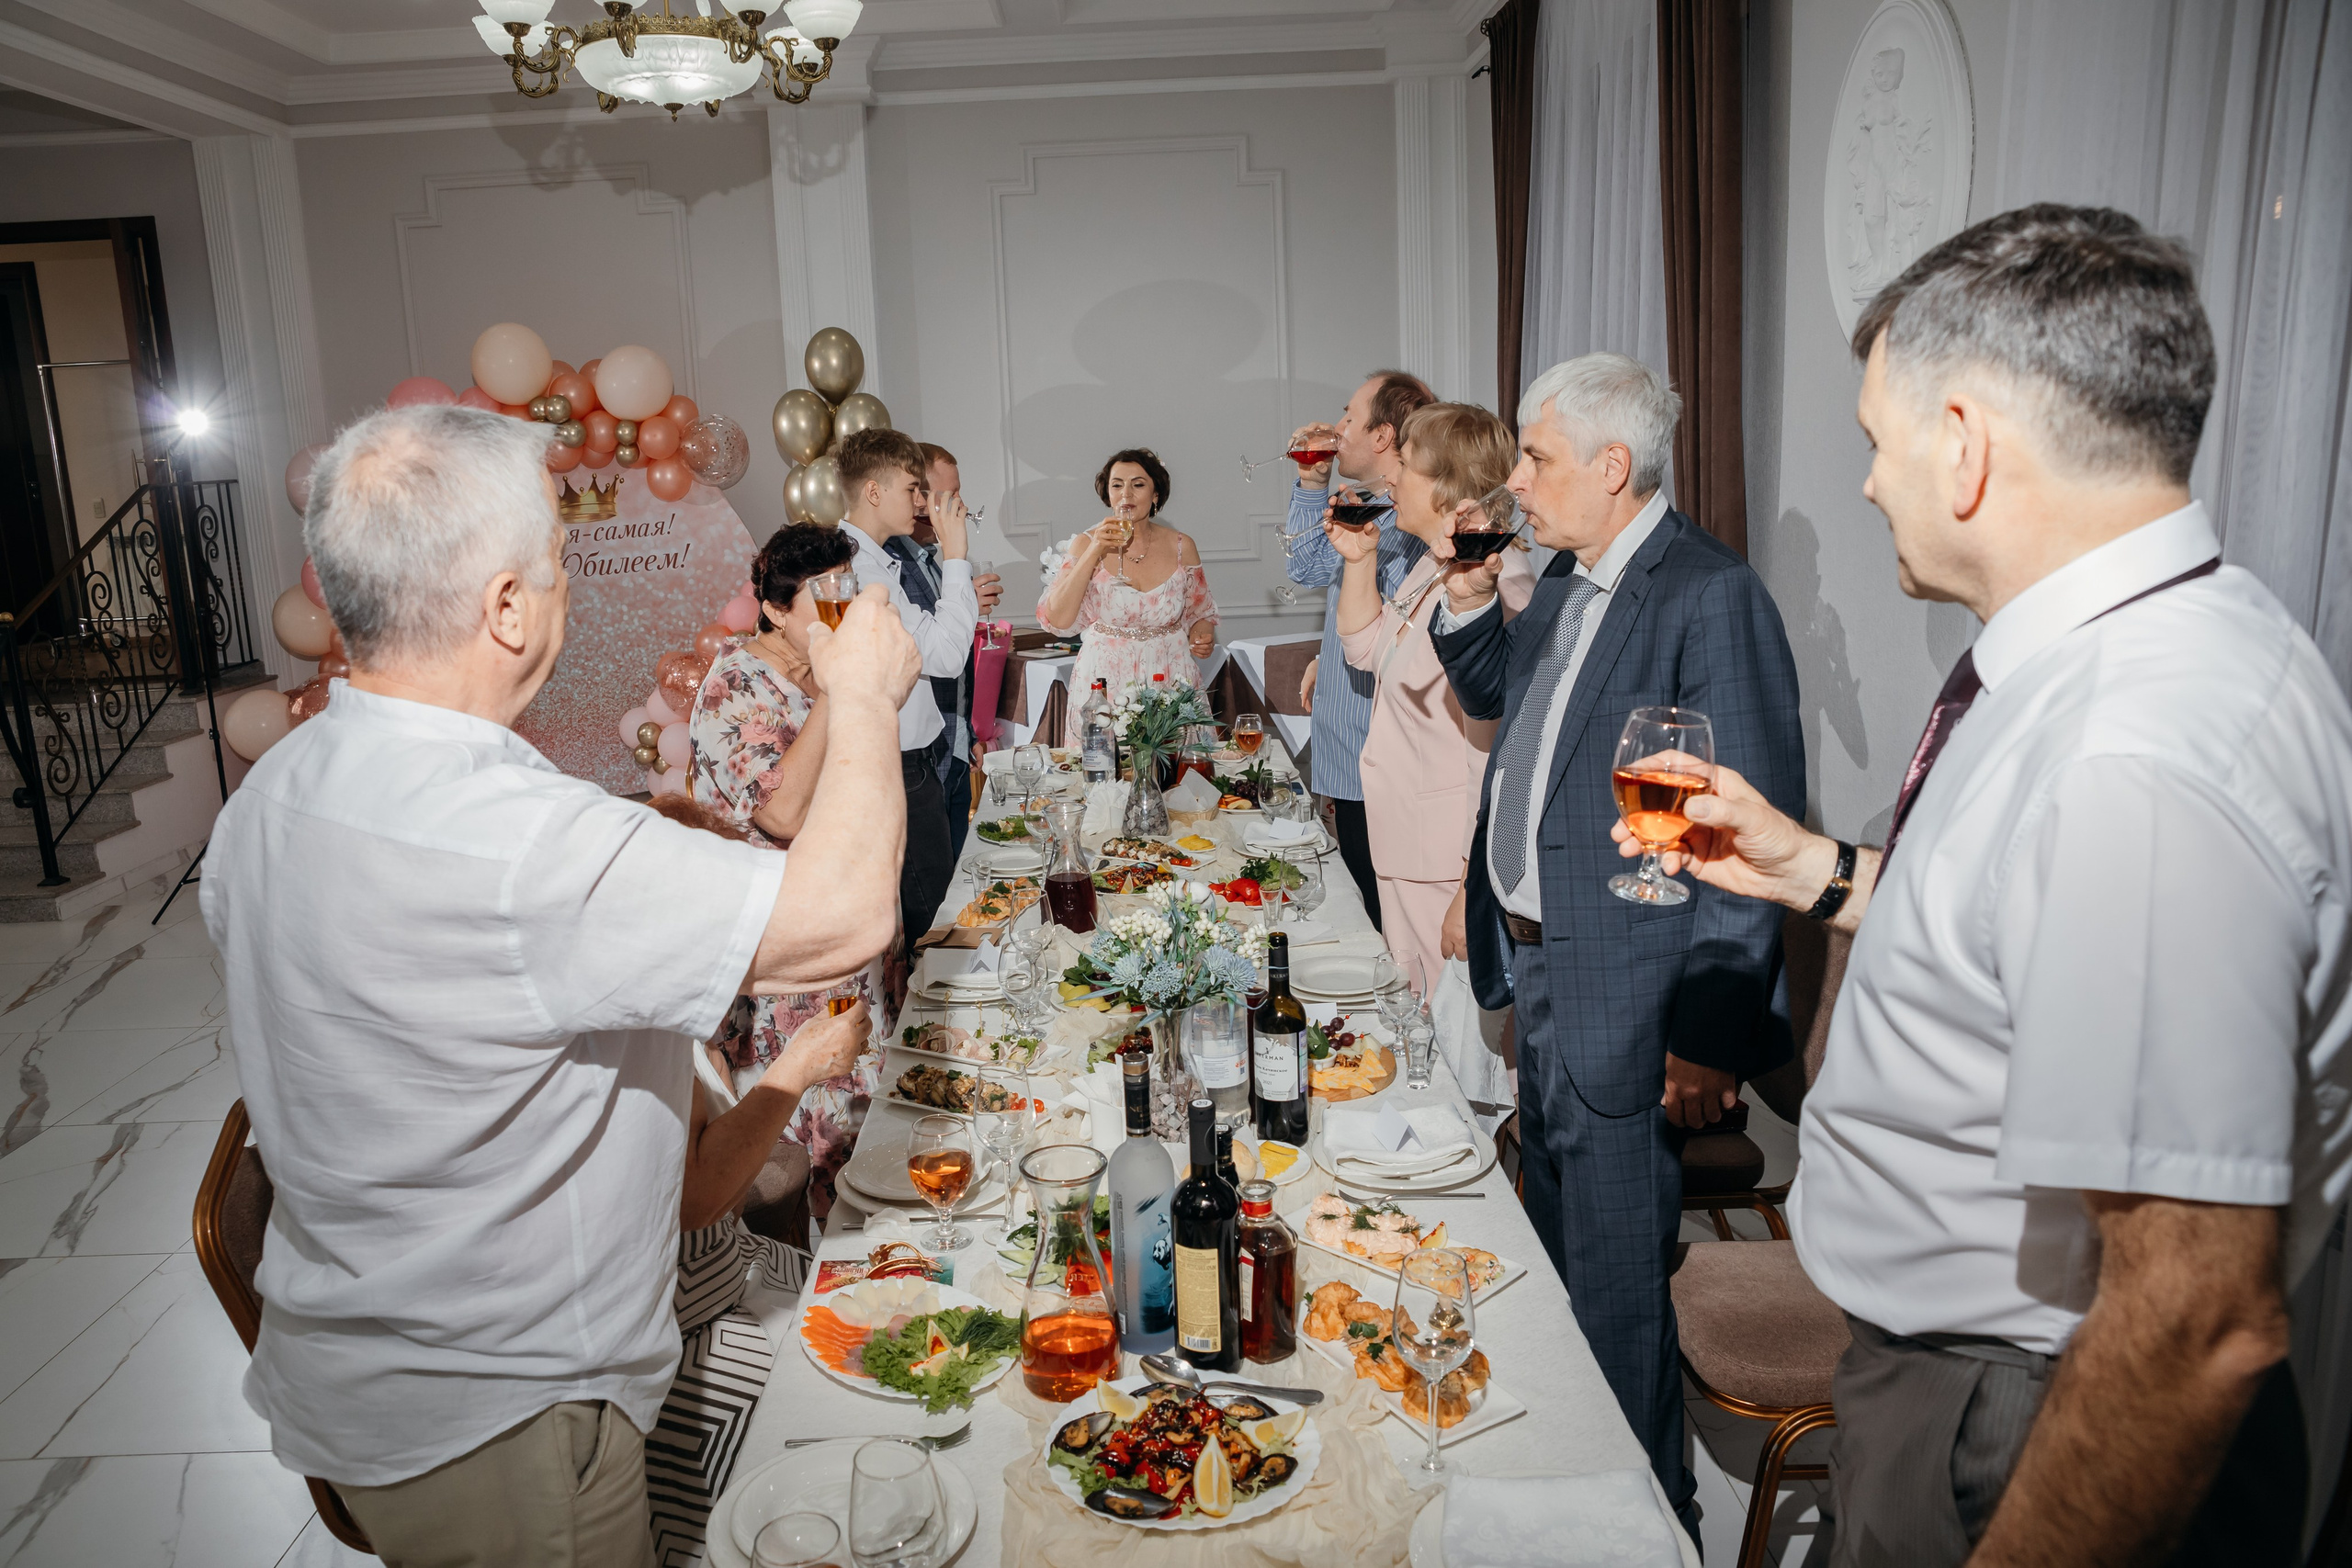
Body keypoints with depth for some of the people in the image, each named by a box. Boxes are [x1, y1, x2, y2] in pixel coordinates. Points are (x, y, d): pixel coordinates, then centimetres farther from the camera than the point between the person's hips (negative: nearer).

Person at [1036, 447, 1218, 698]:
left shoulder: (1182, 547, 5)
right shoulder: (1086, 544, 2)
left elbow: (1200, 614, 17)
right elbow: (1057, 620, -9)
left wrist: (1203, 636, -6)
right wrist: (1094, 552, -13)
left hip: (1170, 678, 1)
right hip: (1105, 681, -1)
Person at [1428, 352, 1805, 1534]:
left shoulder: (1711, 598, -20)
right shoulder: (1567, 581, 8)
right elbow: (1495, 695, 24)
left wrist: (1712, 1035, -22)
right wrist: (1469, 598, 5)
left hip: (1622, 1003, -9)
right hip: (1539, 967, 10)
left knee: (1616, 1282, 5)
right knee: (1555, 1248, 25)